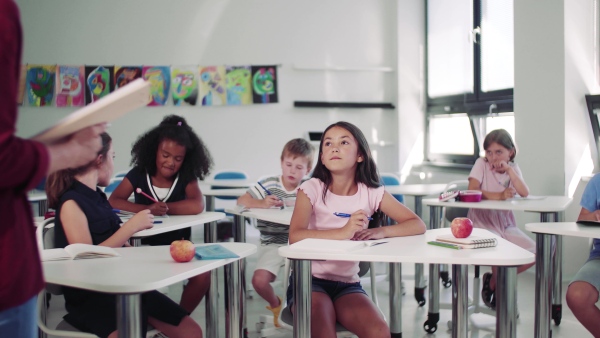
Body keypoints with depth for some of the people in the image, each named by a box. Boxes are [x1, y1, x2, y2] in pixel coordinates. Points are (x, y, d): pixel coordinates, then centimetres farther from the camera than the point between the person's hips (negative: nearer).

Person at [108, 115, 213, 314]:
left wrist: (162, 208, -20)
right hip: (145, 244, 0)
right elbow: (113, 202, -15)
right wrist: (147, 209, -30)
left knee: (202, 274, -23)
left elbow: (197, 206, -21)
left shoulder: (186, 178, -3)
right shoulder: (138, 175, -3)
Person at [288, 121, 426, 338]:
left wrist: (381, 231, -20)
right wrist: (343, 232, -34)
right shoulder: (312, 189, -8)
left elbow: (418, 225, -1)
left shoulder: (371, 192, -1)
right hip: (308, 280, -2)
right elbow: (295, 236, -22)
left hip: (347, 283, 3)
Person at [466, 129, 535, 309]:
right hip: (483, 223, -5)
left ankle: (495, 281, 11)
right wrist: (498, 196, -21)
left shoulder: (513, 168, 6)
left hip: (505, 223, 5)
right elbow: (472, 190, -19)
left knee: (533, 252, -9)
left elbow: (524, 193, -11)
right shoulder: (481, 164, -5)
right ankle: (496, 283, 7)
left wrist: (509, 170, -17)